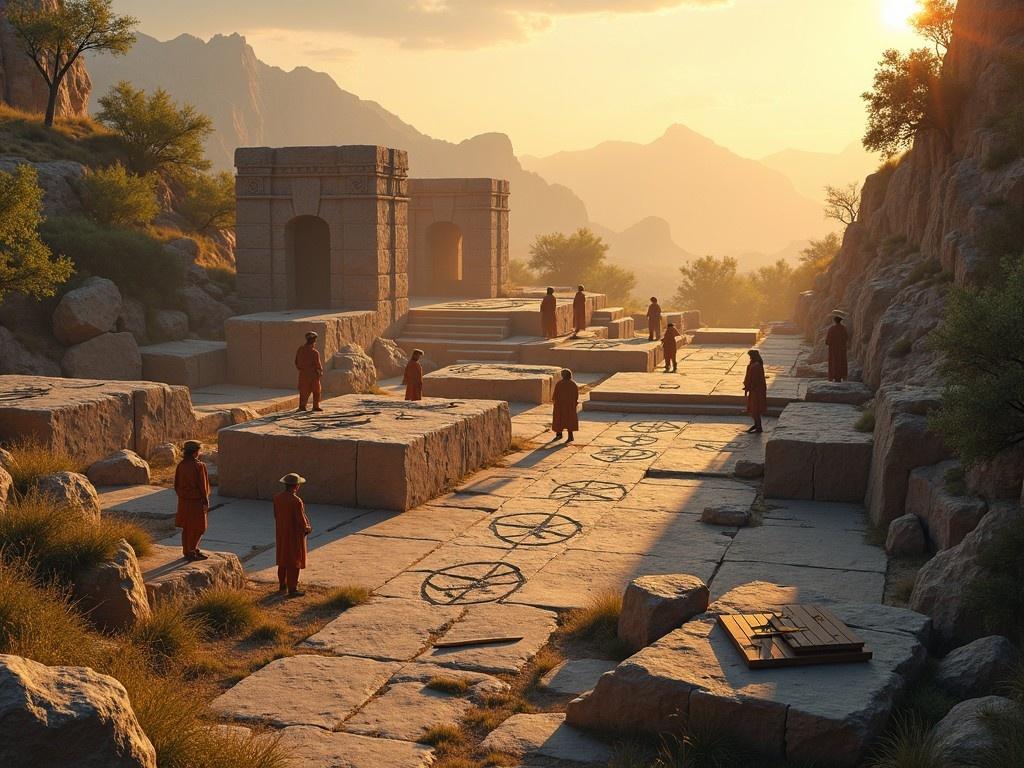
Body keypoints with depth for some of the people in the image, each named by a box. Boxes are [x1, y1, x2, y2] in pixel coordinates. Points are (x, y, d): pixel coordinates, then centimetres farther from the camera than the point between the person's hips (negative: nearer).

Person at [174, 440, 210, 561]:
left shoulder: (180, 465, 2)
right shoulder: (199, 466, -18)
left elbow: (176, 484, 8)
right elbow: (202, 486, -16)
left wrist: (181, 497, 19)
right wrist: (206, 502, -9)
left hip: (183, 501, 7)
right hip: (196, 501, -7)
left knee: (187, 527, 14)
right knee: (198, 528, 2)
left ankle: (188, 551, 21)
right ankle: (191, 552, 0)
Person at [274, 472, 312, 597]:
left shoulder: (277, 497, -7)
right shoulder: (296, 501, -28)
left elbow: (276, 515, 4)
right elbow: (301, 520, -22)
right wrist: (307, 529, -2)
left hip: (281, 533, 7)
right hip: (295, 535, -7)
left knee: (283, 559, 22)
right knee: (294, 562, 4)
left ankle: (282, 585, 34)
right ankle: (292, 589, 10)